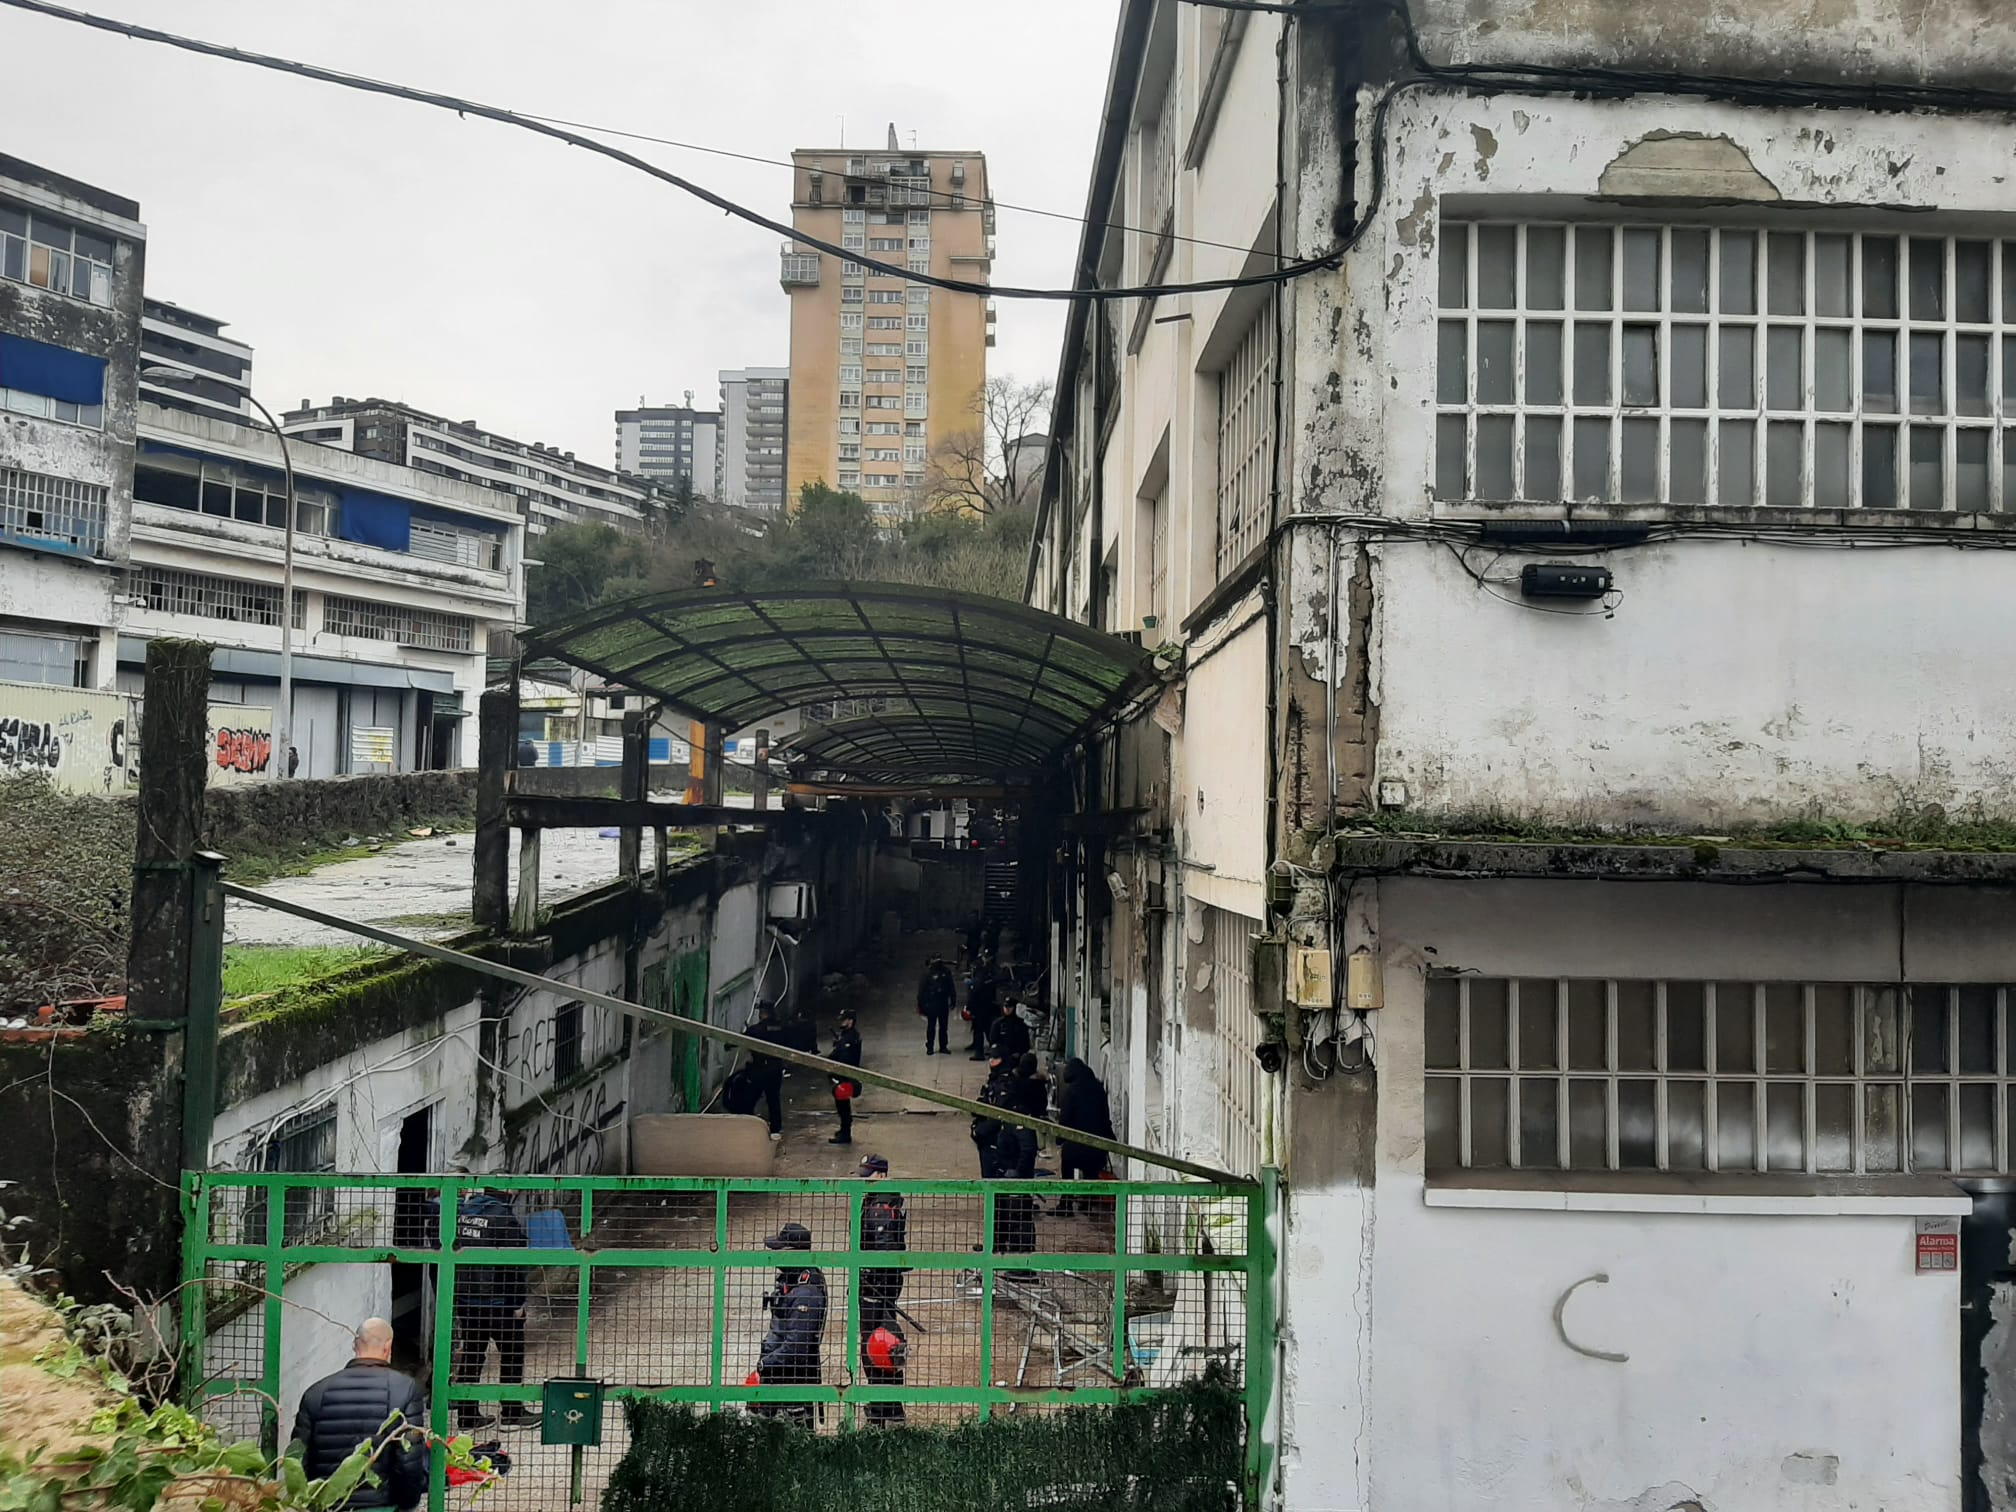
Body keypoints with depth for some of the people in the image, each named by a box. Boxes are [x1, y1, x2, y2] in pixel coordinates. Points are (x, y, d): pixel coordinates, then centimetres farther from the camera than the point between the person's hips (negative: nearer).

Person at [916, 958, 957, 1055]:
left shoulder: (946, 971, 1)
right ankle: (929, 1047, 12)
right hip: (931, 1004, -3)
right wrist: (921, 1005, -9)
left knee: (943, 1026, 9)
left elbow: (951, 987, 7)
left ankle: (943, 1047, 18)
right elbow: (921, 989, -6)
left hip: (943, 1003, 3)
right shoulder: (928, 972, -7)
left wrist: (953, 1001, 4)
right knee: (931, 1026, 4)